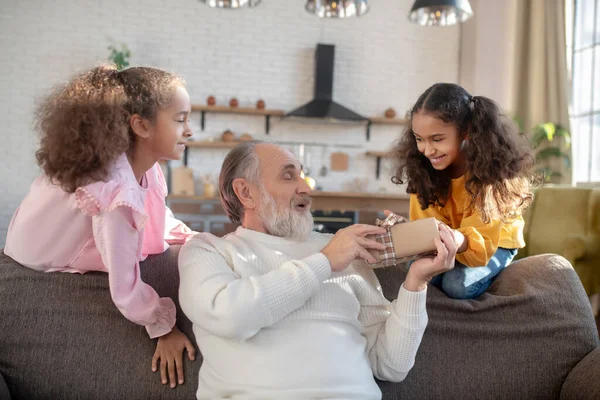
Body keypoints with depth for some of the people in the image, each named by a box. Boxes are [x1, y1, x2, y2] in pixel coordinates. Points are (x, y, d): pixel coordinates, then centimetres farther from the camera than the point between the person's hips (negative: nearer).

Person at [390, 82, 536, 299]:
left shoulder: (489, 169, -30)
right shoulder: (424, 166, -18)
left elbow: (482, 243, -36)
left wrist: (457, 241, -58)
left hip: (493, 241, -3)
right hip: (445, 239, 3)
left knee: (457, 285, -27)